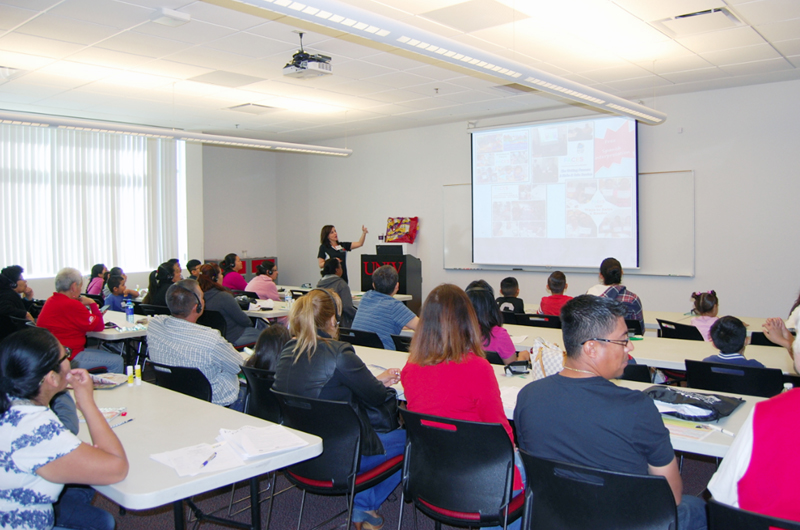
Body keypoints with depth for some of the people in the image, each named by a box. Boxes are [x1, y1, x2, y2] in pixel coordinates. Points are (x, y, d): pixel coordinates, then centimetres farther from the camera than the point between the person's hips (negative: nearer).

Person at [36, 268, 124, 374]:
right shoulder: (71, 305, -20)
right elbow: (99, 326, -13)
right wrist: (92, 303, -2)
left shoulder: (51, 301, 10)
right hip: (68, 359, -11)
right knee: (117, 362, -9)